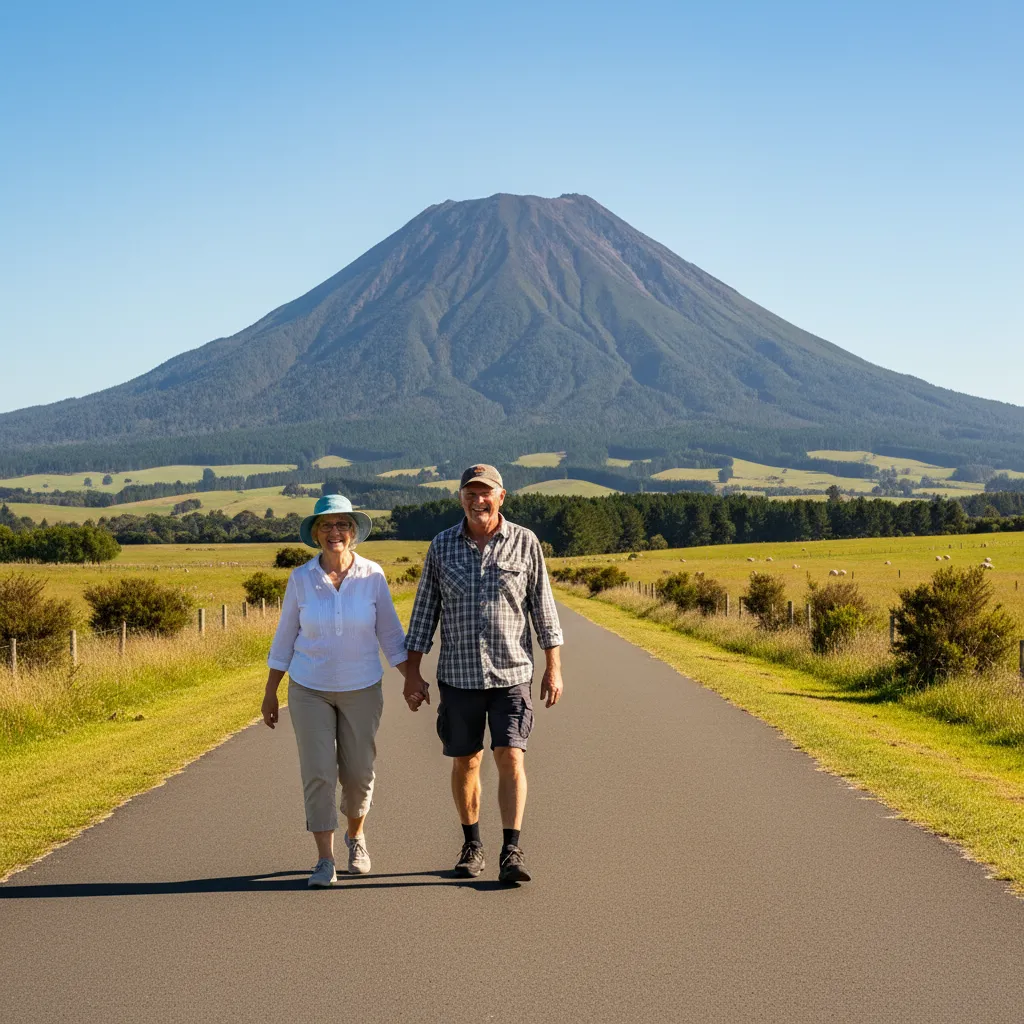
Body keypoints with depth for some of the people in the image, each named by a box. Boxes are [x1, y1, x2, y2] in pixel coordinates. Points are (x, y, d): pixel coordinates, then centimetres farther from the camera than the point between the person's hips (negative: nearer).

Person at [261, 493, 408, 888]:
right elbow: (285, 638, 1)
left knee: (358, 773, 8)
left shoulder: (372, 575, -8)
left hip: (361, 689, 1)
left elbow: (389, 634, -1)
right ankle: (325, 861, 0)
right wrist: (270, 693, 3)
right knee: (318, 774, -8)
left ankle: (355, 835, 36)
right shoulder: (301, 579, -7)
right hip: (310, 689, 0)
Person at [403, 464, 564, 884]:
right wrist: (412, 673, 2)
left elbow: (543, 607, 2)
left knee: (511, 758, -11)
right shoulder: (442, 546, 2)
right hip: (458, 674, 2)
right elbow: (424, 611, 5)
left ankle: (511, 852, -12)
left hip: (511, 674, -2)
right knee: (465, 762, 9)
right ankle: (472, 845, 24)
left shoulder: (524, 543, -1)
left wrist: (553, 668, -1)